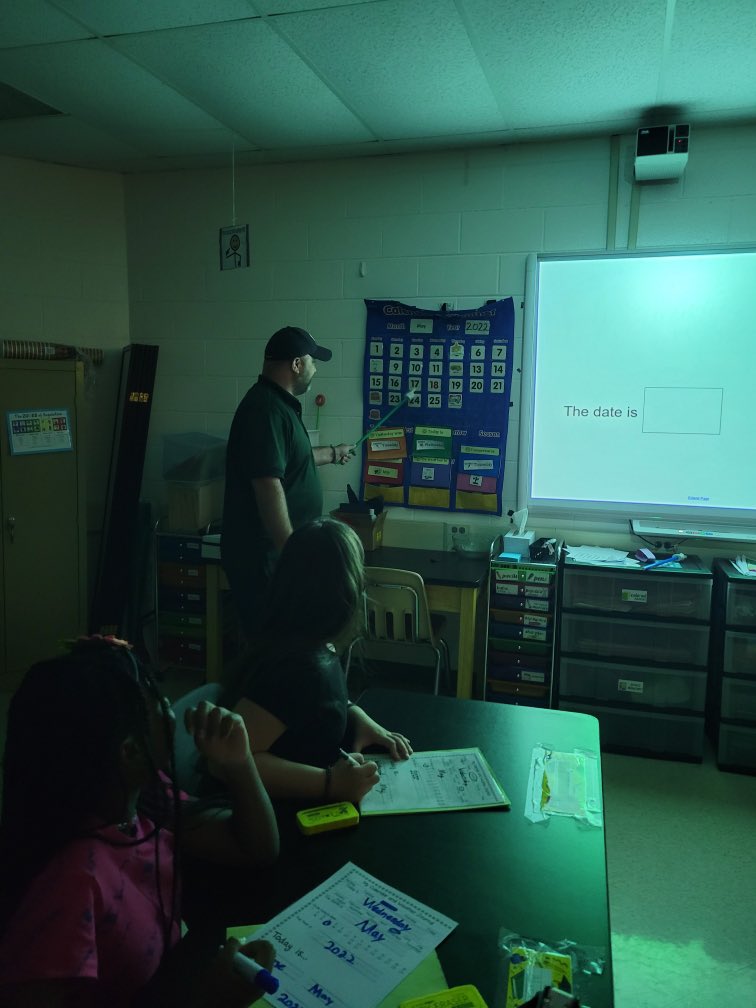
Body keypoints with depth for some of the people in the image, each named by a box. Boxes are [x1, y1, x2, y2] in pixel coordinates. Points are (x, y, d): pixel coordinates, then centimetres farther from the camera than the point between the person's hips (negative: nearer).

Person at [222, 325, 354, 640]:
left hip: (274, 550, 10)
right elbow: (268, 485, -27)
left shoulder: (278, 403, 13)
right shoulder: (267, 409, -20)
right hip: (264, 554, -10)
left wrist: (331, 453, 43)